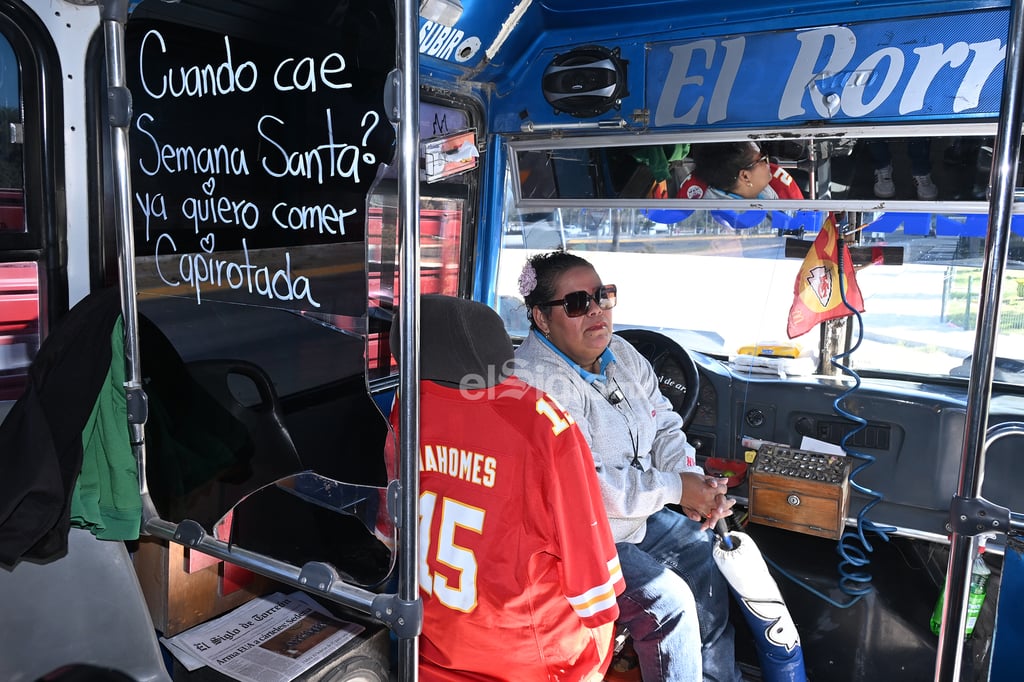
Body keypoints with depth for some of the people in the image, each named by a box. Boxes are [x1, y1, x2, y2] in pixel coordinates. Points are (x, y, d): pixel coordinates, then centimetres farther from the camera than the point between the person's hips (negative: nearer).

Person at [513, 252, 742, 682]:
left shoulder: (622, 355, 4)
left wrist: (696, 480, -10)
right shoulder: (535, 382, -25)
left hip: (640, 515, 9)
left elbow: (665, 426, 10)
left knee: (709, 554, 9)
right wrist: (676, 489, -21)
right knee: (667, 600, -18)